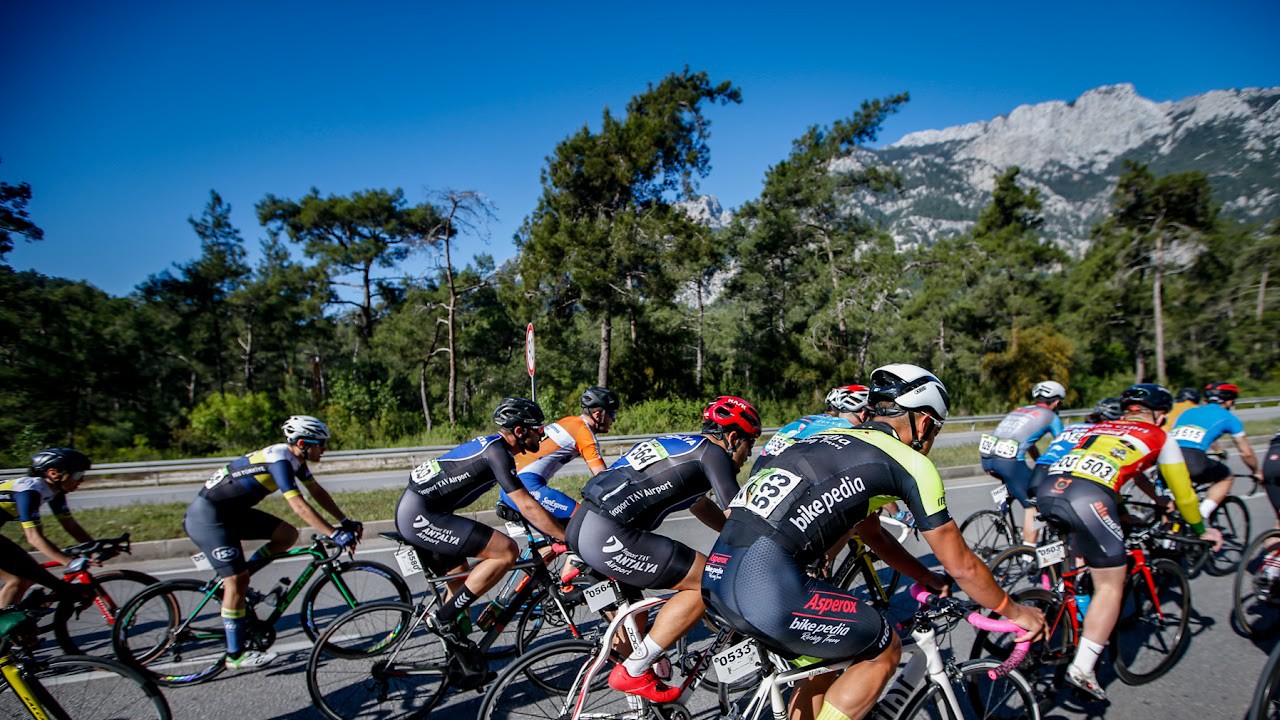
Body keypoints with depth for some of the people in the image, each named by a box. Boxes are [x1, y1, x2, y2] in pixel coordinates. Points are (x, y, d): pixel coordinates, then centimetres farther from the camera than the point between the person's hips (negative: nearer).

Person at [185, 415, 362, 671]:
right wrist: (335, 534, -33)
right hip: (207, 515, -9)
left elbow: (317, 491, 10)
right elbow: (299, 506, -32)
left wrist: (345, 521, 4)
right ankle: (235, 656, 2)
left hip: (232, 511, 9)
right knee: (237, 580, -8)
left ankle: (233, 582, 11)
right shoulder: (280, 460, -26)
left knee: (288, 535, 0)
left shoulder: (294, 457, 2)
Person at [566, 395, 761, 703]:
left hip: (580, 525, 10)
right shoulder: (712, 453, -2)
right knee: (708, 581, -4)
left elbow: (703, 508, 34)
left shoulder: (684, 445, 24)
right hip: (607, 537, -10)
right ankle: (633, 671, 1)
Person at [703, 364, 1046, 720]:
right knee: (883, 651, 16)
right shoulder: (911, 463, 4)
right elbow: (962, 565, 13)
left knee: (826, 659, 28)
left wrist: (928, 579, 45)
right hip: (767, 587, -8)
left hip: (717, 574, 8)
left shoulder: (836, 439, 25)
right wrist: (1015, 612, 30)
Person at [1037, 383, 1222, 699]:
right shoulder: (1160, 438, 23)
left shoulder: (1100, 427, 36)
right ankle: (1082, 668, 3)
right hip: (1088, 498, -6)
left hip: (1047, 488, 6)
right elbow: (1183, 493, 30)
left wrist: (1159, 500, 67)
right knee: (1111, 586, 8)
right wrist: (1202, 530, 48)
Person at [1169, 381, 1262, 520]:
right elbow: (1246, 453, 25)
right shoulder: (1228, 418, 20)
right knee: (1226, 478, 25)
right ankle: (1200, 517, 8)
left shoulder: (1187, 412, 31)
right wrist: (1257, 473, 43)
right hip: (1194, 462, -4)